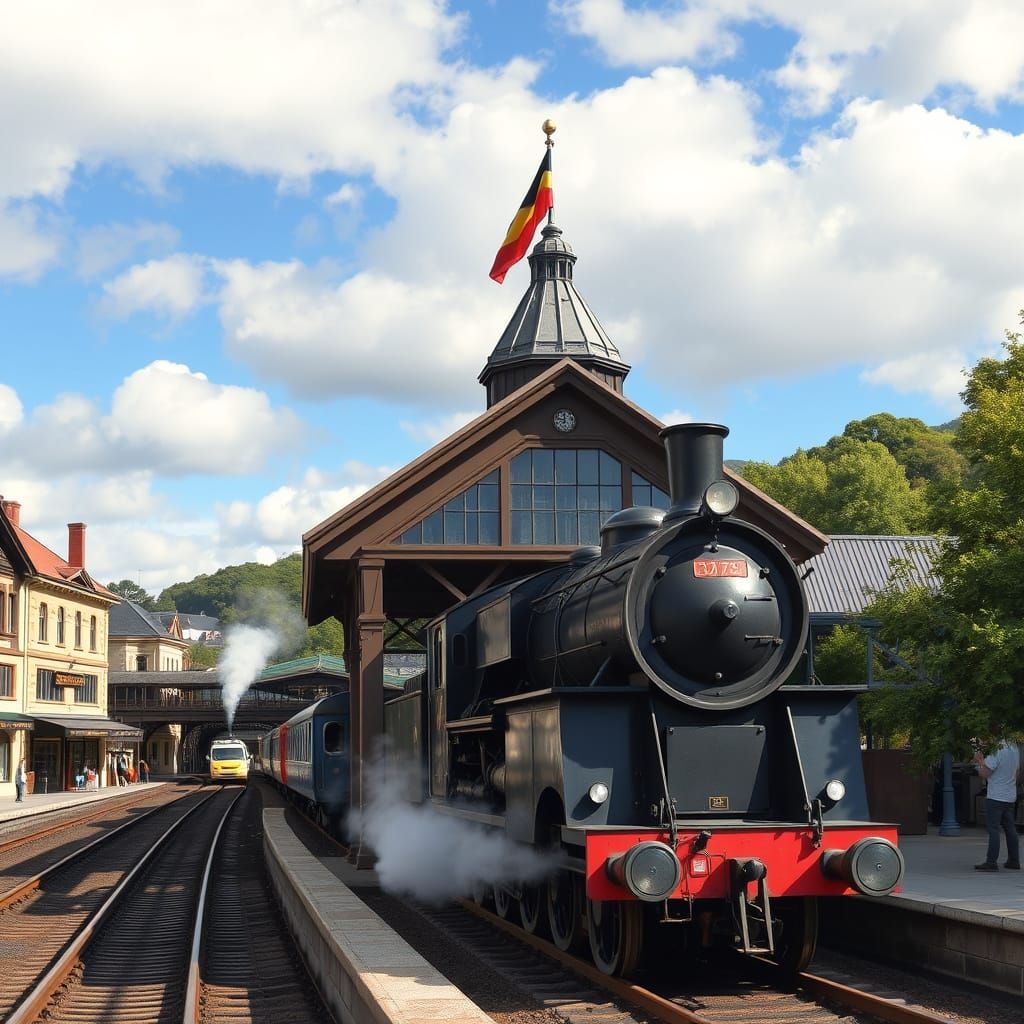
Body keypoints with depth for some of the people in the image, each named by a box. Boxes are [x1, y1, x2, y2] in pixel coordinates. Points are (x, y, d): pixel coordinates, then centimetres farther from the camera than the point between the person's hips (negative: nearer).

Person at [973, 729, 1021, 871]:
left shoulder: (997, 751, -18)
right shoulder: (1014, 748, 8)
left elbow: (984, 773, -19)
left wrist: (980, 761, 2)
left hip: (995, 797, -8)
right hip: (1010, 796, 8)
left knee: (993, 830, -6)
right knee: (1010, 829, 13)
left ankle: (991, 862, -8)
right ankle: (1014, 861, 17)